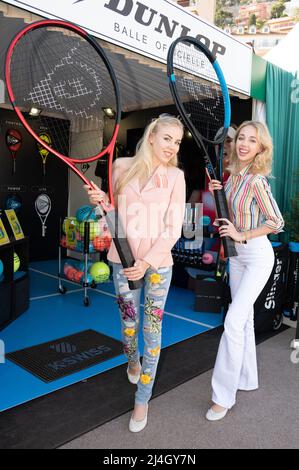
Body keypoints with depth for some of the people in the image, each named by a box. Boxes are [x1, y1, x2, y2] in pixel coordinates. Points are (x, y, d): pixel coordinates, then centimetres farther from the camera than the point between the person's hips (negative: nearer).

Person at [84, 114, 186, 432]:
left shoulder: (175, 176, -3)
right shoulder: (122, 167, 1)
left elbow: (173, 229, -7)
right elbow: (114, 213, 10)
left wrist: (147, 262, -18)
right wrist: (101, 201, -12)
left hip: (158, 262, -1)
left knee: (152, 328, 4)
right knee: (129, 323, 12)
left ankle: (142, 400, 22)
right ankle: (133, 361, 48)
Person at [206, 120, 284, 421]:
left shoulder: (256, 180, -19)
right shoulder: (233, 175, 4)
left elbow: (275, 222, -18)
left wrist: (241, 235, -16)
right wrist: (218, 193, 0)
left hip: (257, 255, -8)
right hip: (236, 253, 9)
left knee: (233, 320, -13)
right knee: (244, 318, 16)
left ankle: (224, 395, 1)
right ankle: (247, 379, 33)